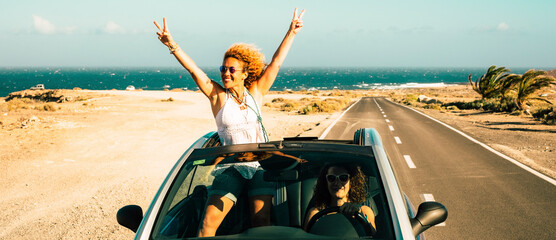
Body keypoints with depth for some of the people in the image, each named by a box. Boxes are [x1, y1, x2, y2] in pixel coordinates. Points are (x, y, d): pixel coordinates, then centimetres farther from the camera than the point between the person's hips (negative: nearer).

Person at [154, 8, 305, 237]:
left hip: (260, 163, 2)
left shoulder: (255, 93, 6)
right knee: (209, 221, -13)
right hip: (230, 166, -1)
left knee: (261, 220, -6)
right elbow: (194, 70, -10)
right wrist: (172, 45, -22)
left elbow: (276, 63, 8)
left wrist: (291, 33, 10)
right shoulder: (218, 96, 2)